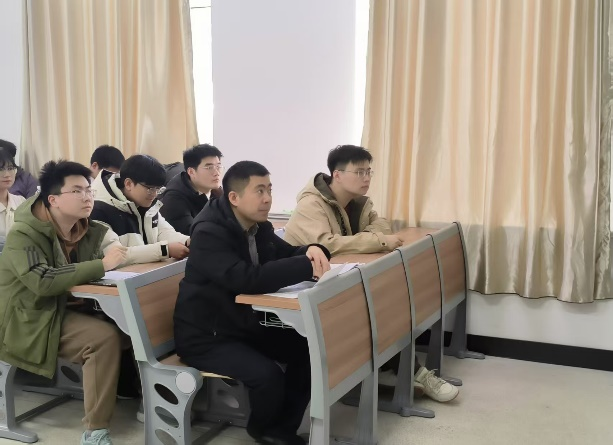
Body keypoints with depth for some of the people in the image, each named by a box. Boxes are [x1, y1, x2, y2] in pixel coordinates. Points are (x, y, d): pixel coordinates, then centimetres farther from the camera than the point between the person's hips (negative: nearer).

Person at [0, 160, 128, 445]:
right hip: (26, 321, -7)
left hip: (62, 310, 7)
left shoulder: (86, 230, 3)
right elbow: (43, 281, -33)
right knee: (105, 337, -26)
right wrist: (101, 265, -33)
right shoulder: (23, 234, -19)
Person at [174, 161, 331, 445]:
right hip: (206, 337, -8)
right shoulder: (209, 233, -24)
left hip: (245, 325, 9)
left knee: (307, 349, -4)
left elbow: (287, 254, 14)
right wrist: (307, 266, -35)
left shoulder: (259, 227, 2)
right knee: (268, 375, -26)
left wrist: (312, 250, -12)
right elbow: (247, 279, -37)